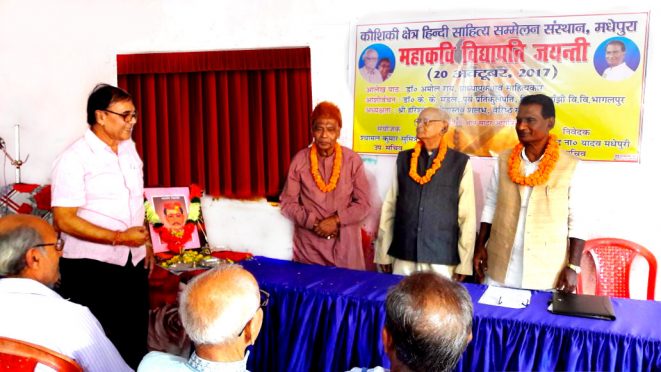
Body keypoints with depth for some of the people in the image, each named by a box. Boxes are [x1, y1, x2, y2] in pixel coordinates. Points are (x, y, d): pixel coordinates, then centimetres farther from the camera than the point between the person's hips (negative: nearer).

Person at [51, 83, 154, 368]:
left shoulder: (129, 149, 8)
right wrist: (119, 238, -22)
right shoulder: (74, 159, -13)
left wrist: (145, 243, 13)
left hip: (134, 263, 7)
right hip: (92, 268, -6)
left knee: (136, 340, 15)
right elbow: (64, 219, -18)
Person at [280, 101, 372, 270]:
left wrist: (336, 220, -14)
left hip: (344, 244, 0)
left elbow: (364, 204, -1)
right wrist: (313, 222, -11)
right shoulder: (300, 160, -2)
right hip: (308, 244, 1)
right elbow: (287, 202, 1)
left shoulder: (353, 160, -3)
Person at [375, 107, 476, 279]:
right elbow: (390, 206, 6)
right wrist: (383, 254, 4)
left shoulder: (461, 162, -1)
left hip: (443, 257, -2)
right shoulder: (403, 159, 7)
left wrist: (464, 262, -4)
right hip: (403, 254, 3)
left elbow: (467, 215, -3)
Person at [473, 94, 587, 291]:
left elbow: (577, 221, -5)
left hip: (547, 273, -2)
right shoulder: (503, 161, 2)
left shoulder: (570, 167, -7)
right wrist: (480, 246, 3)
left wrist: (573, 266, -8)